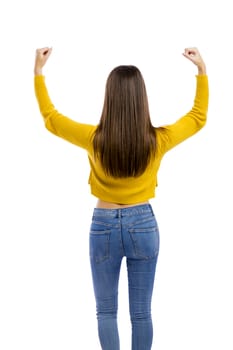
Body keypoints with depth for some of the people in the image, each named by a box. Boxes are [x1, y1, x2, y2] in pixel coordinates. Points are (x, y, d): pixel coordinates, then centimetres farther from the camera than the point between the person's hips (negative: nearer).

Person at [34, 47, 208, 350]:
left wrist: (38, 71, 8)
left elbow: (50, 117, 1)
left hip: (104, 227, -1)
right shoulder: (158, 141, -13)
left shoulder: (94, 139, -15)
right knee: (141, 312, 10)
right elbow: (198, 116, 5)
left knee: (106, 311, 12)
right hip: (143, 225, 1)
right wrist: (202, 71, 10)